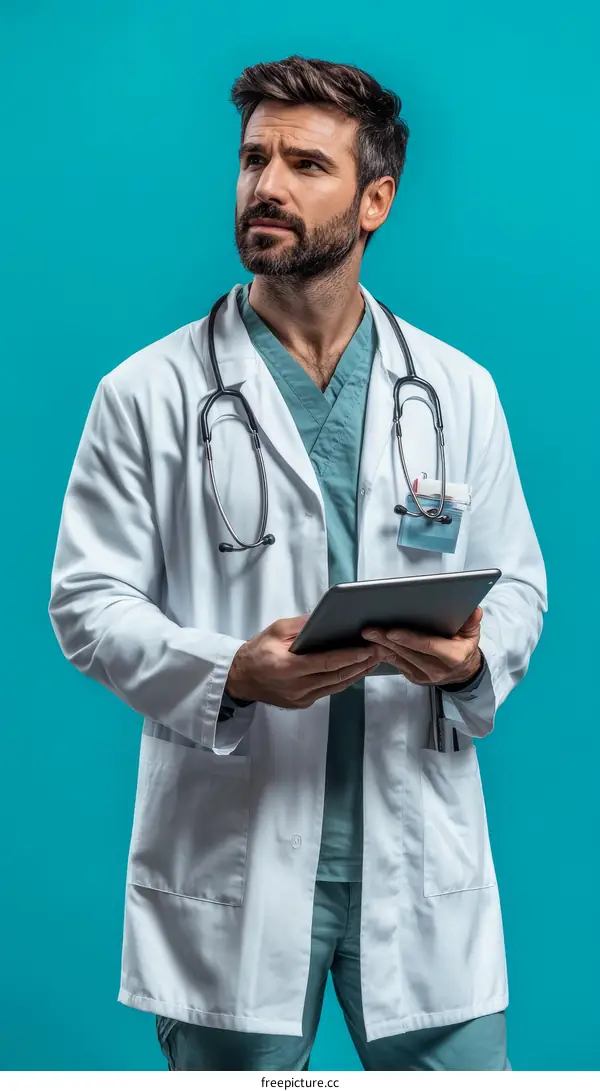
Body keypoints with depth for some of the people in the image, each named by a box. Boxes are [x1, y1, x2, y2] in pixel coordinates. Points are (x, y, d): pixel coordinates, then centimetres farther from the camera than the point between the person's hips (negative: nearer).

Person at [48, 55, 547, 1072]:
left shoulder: (458, 390, 9)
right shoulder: (149, 392, 1)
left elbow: (516, 582, 12)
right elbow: (89, 601, -2)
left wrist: (474, 657, -12)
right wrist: (230, 673, -20)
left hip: (422, 865, 2)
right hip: (229, 864, -2)